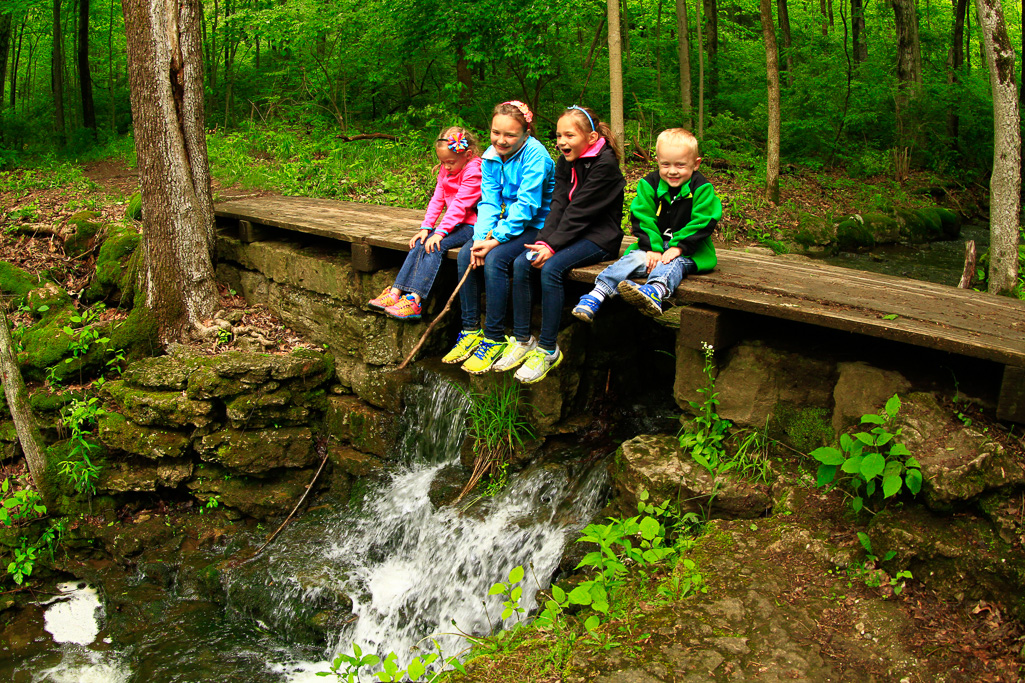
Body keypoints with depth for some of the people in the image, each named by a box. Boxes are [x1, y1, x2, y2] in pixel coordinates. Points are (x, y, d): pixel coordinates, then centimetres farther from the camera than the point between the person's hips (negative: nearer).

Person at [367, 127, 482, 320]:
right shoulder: (446, 169, 11)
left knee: (435, 246, -26)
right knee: (420, 243, -11)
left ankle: (415, 301, -32)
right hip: (453, 223, 8)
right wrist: (426, 227, -4)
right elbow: (438, 199, 8)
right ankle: (395, 293, -16)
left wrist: (440, 232, -27)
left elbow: (460, 204, -23)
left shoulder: (473, 170, -16)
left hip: (471, 226, -8)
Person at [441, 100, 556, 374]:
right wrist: (481, 237, -18)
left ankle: (495, 339, -18)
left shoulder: (535, 154, -19)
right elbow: (489, 201, -2)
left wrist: (496, 238, -27)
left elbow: (526, 205, -24)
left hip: (536, 226, -7)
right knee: (466, 254, -13)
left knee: (495, 259, -28)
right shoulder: (491, 157, 2)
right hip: (507, 223, 7)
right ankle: (470, 330, -4)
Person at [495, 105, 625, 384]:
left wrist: (552, 246, -23)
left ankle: (548, 349, -19)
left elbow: (579, 212, -20)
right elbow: (558, 205, 1)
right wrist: (543, 241, -13)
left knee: (551, 268, -29)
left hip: (599, 238, -8)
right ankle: (522, 340, -5)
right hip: (570, 234, 8)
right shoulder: (565, 162, 10)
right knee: (521, 264, -12)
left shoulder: (605, 164, -15)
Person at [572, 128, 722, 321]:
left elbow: (702, 224, -11)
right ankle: (597, 294, -38)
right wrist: (653, 248, -14)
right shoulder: (649, 184, 1)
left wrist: (678, 247, -21)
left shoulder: (702, 189, -7)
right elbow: (643, 219, -1)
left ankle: (656, 292, -68)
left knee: (672, 263, -35)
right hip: (655, 245, 4)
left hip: (690, 251, -4)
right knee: (633, 259, -23)